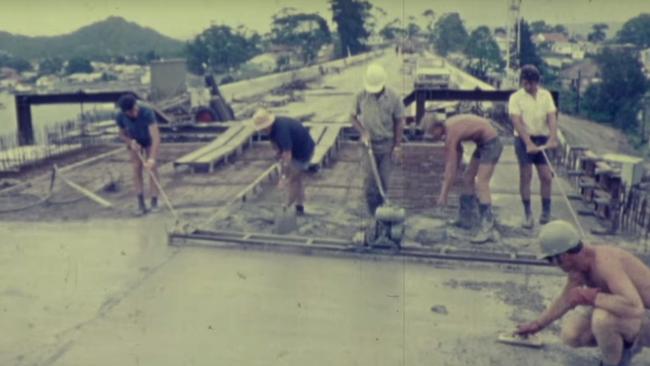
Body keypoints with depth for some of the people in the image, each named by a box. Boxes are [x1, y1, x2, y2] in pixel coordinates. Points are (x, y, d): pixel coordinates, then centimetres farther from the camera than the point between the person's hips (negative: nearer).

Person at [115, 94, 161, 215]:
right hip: (134, 142, 2)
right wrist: (131, 142, -29)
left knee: (152, 168, -9)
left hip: (149, 141, -2)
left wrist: (152, 158, -54)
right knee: (136, 169, -6)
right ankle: (141, 204, -4)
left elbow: (156, 137, -46)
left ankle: (154, 201, -1)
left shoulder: (147, 113, -40)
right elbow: (122, 134, -8)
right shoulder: (120, 117, -28)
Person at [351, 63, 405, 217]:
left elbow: (399, 122, -2)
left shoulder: (393, 98, -10)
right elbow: (354, 117, 4)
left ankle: (381, 204, 23)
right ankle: (372, 207, 10)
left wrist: (397, 146, -3)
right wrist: (363, 132, -12)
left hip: (387, 143, 0)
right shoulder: (361, 96, -8)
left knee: (384, 177, 6)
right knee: (370, 176, -2)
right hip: (369, 143, 0)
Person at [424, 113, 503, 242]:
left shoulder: (451, 134, -24)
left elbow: (451, 166, -23)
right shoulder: (448, 126, 2)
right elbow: (458, 151, 15)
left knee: (481, 184, -18)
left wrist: (443, 194, -19)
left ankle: (487, 228, -21)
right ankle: (464, 218, 24)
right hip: (482, 144, 11)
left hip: (491, 143, -11)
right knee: (468, 178, 14)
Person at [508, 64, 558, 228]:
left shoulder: (546, 95, 3)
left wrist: (552, 138, -22)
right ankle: (527, 213, 7)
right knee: (525, 176, -2)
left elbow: (552, 118, -5)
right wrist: (528, 143, -28)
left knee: (546, 176, -1)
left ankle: (546, 211, 13)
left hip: (542, 138, 3)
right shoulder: (516, 97, -6)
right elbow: (517, 122, -17)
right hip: (524, 139, -2)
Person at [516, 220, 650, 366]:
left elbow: (634, 307, -47)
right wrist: (537, 325, 18)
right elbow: (565, 299, 10)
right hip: (629, 310, 8)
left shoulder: (605, 263, -35)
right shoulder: (576, 266, -7)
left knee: (602, 318, -36)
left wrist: (590, 297, -38)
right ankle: (625, 343, 17)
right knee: (570, 334, -2)